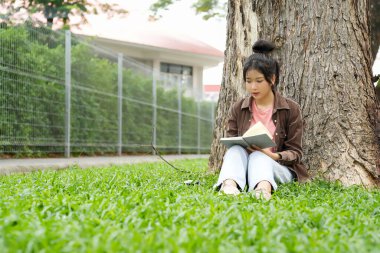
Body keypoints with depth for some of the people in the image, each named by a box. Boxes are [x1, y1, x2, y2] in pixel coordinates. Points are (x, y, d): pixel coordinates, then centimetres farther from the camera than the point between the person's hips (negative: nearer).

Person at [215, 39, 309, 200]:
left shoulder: (291, 109, -1)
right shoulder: (237, 109, 6)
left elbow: (295, 152, -1)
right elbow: (230, 146, 6)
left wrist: (273, 155, -22)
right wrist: (243, 145, -19)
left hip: (278, 168, -2)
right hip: (244, 165, 2)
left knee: (258, 157, -34)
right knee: (236, 150, -29)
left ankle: (264, 188, -69)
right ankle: (229, 184, -61)